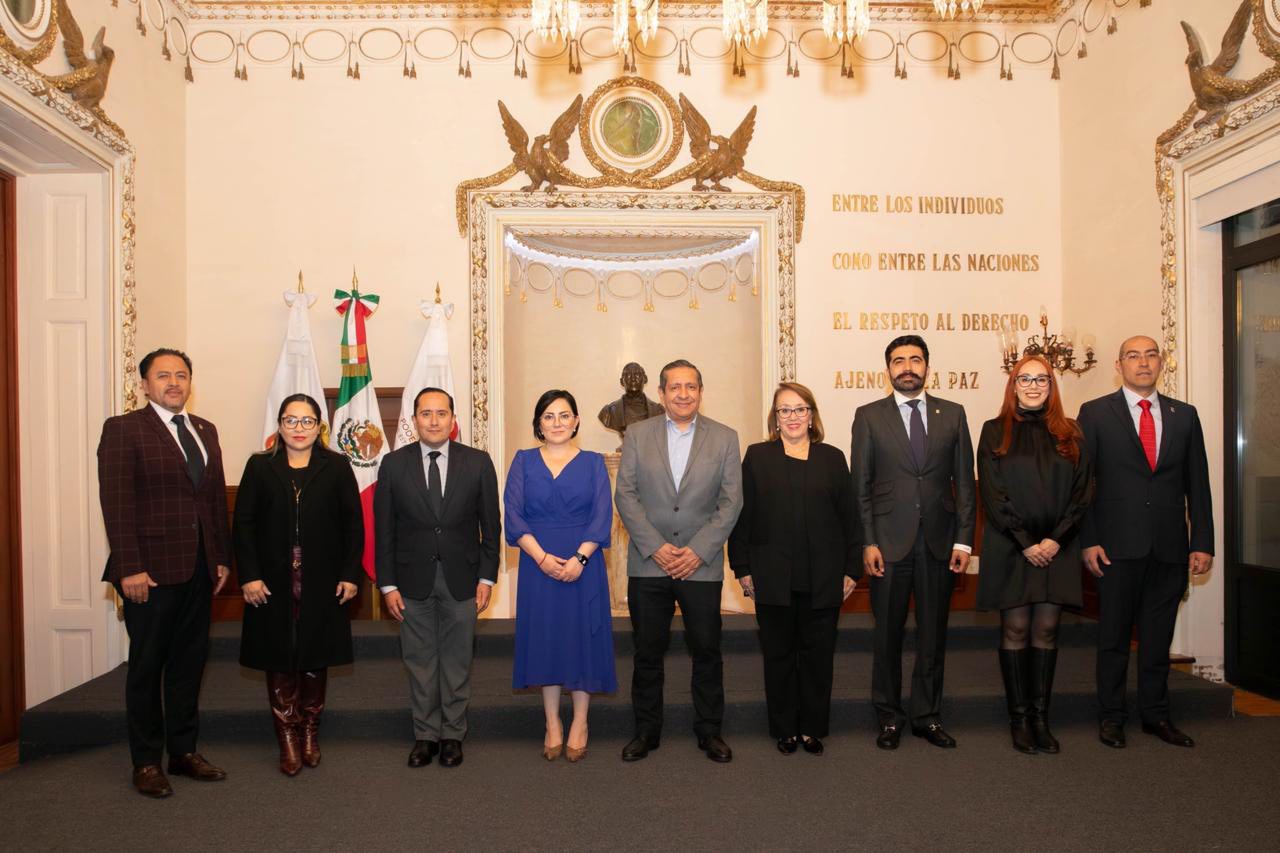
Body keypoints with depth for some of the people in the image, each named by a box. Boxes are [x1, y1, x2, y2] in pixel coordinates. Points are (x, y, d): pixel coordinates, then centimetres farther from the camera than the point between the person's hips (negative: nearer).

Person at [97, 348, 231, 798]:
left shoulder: (205, 431, 12)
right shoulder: (123, 429, -5)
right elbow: (116, 504, -11)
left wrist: (222, 558, 8)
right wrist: (130, 569, -17)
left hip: (199, 569, 6)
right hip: (151, 570, -5)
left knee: (189, 662, 14)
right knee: (147, 666, 7)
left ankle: (183, 751, 27)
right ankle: (146, 762, 20)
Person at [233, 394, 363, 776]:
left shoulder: (336, 467, 2)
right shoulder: (260, 466, 3)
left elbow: (353, 523, 0)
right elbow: (243, 523, 0)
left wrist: (349, 574, -6)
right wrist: (249, 576, -8)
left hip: (322, 583, 0)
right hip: (273, 584, 0)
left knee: (315, 658, 10)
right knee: (279, 661, 6)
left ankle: (310, 733, 24)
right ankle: (288, 739, 17)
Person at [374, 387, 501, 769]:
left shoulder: (478, 462, -2)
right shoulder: (394, 464, -1)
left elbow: (490, 525, 1)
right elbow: (384, 529, 1)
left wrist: (486, 578, -3)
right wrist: (387, 584, -2)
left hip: (461, 579, 0)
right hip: (413, 580, 1)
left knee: (457, 662, 10)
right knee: (419, 662, 11)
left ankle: (452, 734, 25)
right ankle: (425, 734, 26)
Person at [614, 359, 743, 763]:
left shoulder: (725, 438, 3)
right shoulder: (637, 434, 4)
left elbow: (731, 502, -1)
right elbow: (625, 495, -1)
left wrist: (698, 551, -10)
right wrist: (656, 547, -10)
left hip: (701, 564, 0)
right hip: (648, 563, 0)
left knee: (707, 651, 8)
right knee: (647, 652, 9)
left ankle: (709, 731, 25)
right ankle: (646, 731, 24)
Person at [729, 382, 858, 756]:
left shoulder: (832, 458, 8)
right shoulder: (757, 456, 4)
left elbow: (848, 517, 7)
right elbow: (742, 516, 1)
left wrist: (851, 569, 3)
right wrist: (743, 569, -3)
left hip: (823, 580, 1)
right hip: (773, 579, -1)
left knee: (818, 654, 9)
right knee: (779, 654, 9)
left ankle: (812, 728, 24)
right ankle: (785, 729, 23)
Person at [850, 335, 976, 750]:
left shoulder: (953, 414, 7)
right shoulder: (868, 416, 2)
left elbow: (964, 481, 6)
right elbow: (860, 486, 0)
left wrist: (964, 540, -2)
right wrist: (868, 542, -7)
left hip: (940, 542, 2)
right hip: (889, 541, -1)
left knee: (933, 634, 11)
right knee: (887, 634, 8)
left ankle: (928, 716, 26)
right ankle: (889, 717, 23)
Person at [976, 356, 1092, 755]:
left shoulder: (1068, 433, 9)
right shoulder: (995, 432, 3)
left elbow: (1083, 490, 3)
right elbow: (992, 493, -3)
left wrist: (1056, 539, -8)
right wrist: (1026, 542, -10)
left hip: (1057, 547, 2)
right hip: (1010, 546, -2)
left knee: (1047, 630, 4)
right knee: (1015, 630, 1)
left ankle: (1040, 717, 12)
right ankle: (1018, 718, 9)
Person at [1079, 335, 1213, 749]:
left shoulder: (1184, 415, 10)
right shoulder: (1095, 413, 1)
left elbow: (1197, 483, 9)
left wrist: (1202, 543, 3)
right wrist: (1089, 541, -8)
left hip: (1170, 546, 3)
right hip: (1118, 545, -3)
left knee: (1158, 636, 11)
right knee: (1114, 635, 7)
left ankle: (1155, 715, 26)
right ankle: (1111, 717, 19)